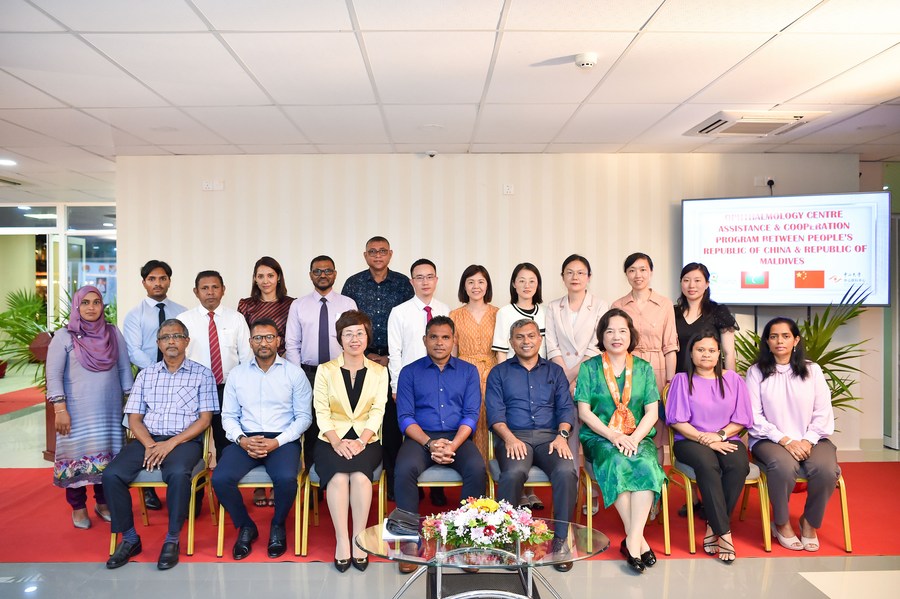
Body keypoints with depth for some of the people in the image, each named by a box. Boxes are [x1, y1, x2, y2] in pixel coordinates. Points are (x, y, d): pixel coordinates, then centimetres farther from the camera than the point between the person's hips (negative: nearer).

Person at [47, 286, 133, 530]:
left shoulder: (113, 333, 7)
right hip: (77, 411, -2)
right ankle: (78, 508, 19)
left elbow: (124, 369, 10)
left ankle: (103, 503, 23)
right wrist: (60, 409, -13)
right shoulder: (64, 336, -2)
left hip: (110, 410, 3)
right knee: (77, 455, 3)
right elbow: (53, 375, -6)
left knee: (108, 455, 6)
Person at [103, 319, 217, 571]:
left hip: (185, 440, -4)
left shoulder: (202, 374, 5)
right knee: (111, 475, -21)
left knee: (178, 473, -34)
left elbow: (205, 419, -1)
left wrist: (171, 444, -13)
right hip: (147, 439, 4)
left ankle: (172, 540, -16)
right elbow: (134, 418, 10)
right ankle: (129, 538, -3)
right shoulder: (146, 374, 15)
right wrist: (150, 445, -10)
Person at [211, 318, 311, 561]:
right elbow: (228, 415, 10)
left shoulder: (294, 373, 2)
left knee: (286, 479, -31)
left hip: (283, 440, -2)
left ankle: (278, 526, 4)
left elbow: (304, 416, 0)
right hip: (245, 440, 3)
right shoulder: (237, 374, 10)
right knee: (220, 479, -24)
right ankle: (246, 526, 6)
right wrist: (242, 439, -10)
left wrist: (277, 442, -12)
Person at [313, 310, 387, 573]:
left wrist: (361, 441, -17)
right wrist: (337, 442, -17)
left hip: (366, 440, 0)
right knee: (338, 475, -30)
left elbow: (377, 412, -1)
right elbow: (321, 413, -1)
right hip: (332, 440, 0)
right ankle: (342, 541, -23)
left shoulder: (379, 372, 8)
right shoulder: (325, 371, 6)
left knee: (359, 474, -30)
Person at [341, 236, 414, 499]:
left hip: (394, 361, 0)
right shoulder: (353, 284, 6)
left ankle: (394, 479, 9)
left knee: (393, 419, -1)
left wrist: (390, 358, -2)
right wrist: (365, 355, -1)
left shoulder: (403, 283, 5)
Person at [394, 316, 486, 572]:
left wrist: (453, 445, -15)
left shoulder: (468, 371, 12)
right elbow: (405, 416, 1)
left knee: (477, 469, -29)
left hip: (458, 438, 1)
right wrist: (429, 443, -16)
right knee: (404, 470, -31)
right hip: (420, 438, 0)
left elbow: (471, 414, 2)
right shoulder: (410, 372, 10)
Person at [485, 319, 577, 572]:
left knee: (567, 472, -30)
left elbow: (566, 408, 11)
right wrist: (509, 438, -15)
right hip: (513, 437, -1)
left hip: (549, 436, 2)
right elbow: (495, 412, 3)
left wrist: (562, 435, -9)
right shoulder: (499, 373, 16)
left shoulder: (555, 371, 22)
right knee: (513, 473, -34)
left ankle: (560, 539, -13)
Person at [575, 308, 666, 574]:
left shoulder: (643, 368, 11)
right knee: (617, 464, -32)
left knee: (646, 465, -31)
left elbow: (652, 412, 4)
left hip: (638, 437, 2)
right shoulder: (589, 368, 5)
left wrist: (634, 438, -14)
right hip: (600, 437, -1)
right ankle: (639, 540, -21)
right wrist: (613, 436, -14)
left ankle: (632, 541, -27)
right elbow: (584, 411, -1)